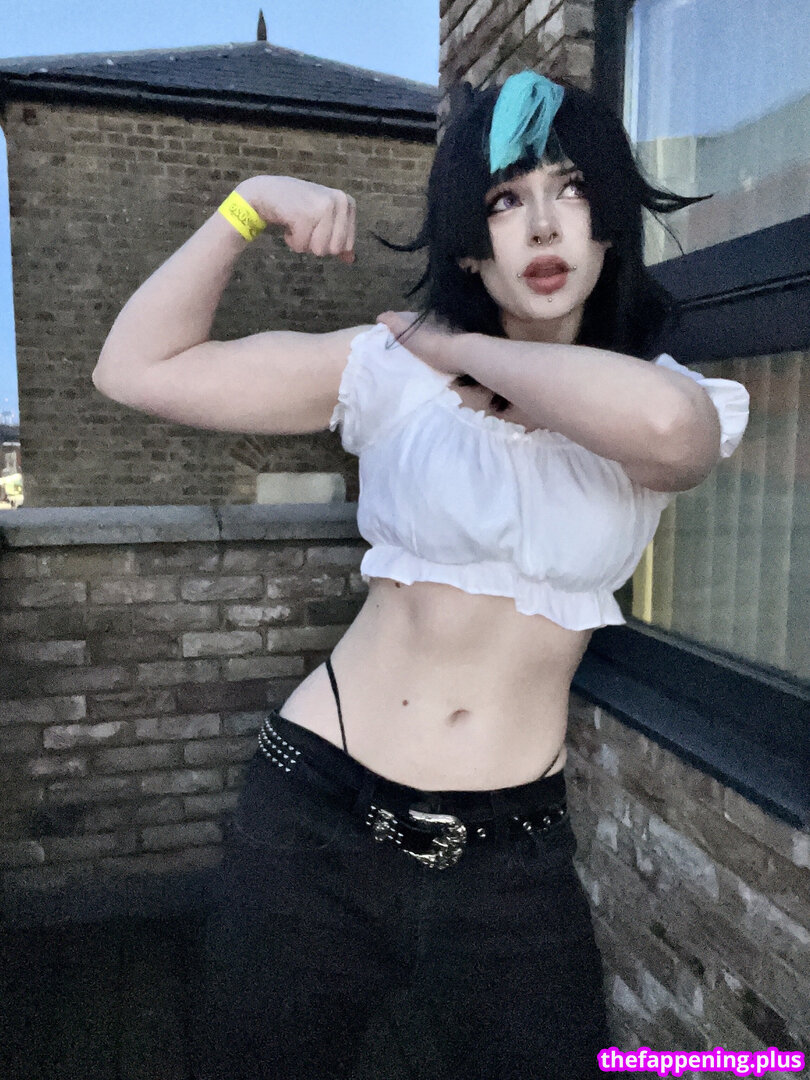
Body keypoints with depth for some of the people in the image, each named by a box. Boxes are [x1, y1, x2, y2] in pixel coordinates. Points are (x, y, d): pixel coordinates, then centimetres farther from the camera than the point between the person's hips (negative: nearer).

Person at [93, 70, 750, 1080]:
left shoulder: (685, 399, -1)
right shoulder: (392, 368, -4)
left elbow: (662, 423, -28)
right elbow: (136, 369, -4)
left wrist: (467, 349, -15)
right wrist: (247, 205, -12)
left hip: (513, 857, 1)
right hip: (315, 817, 0)